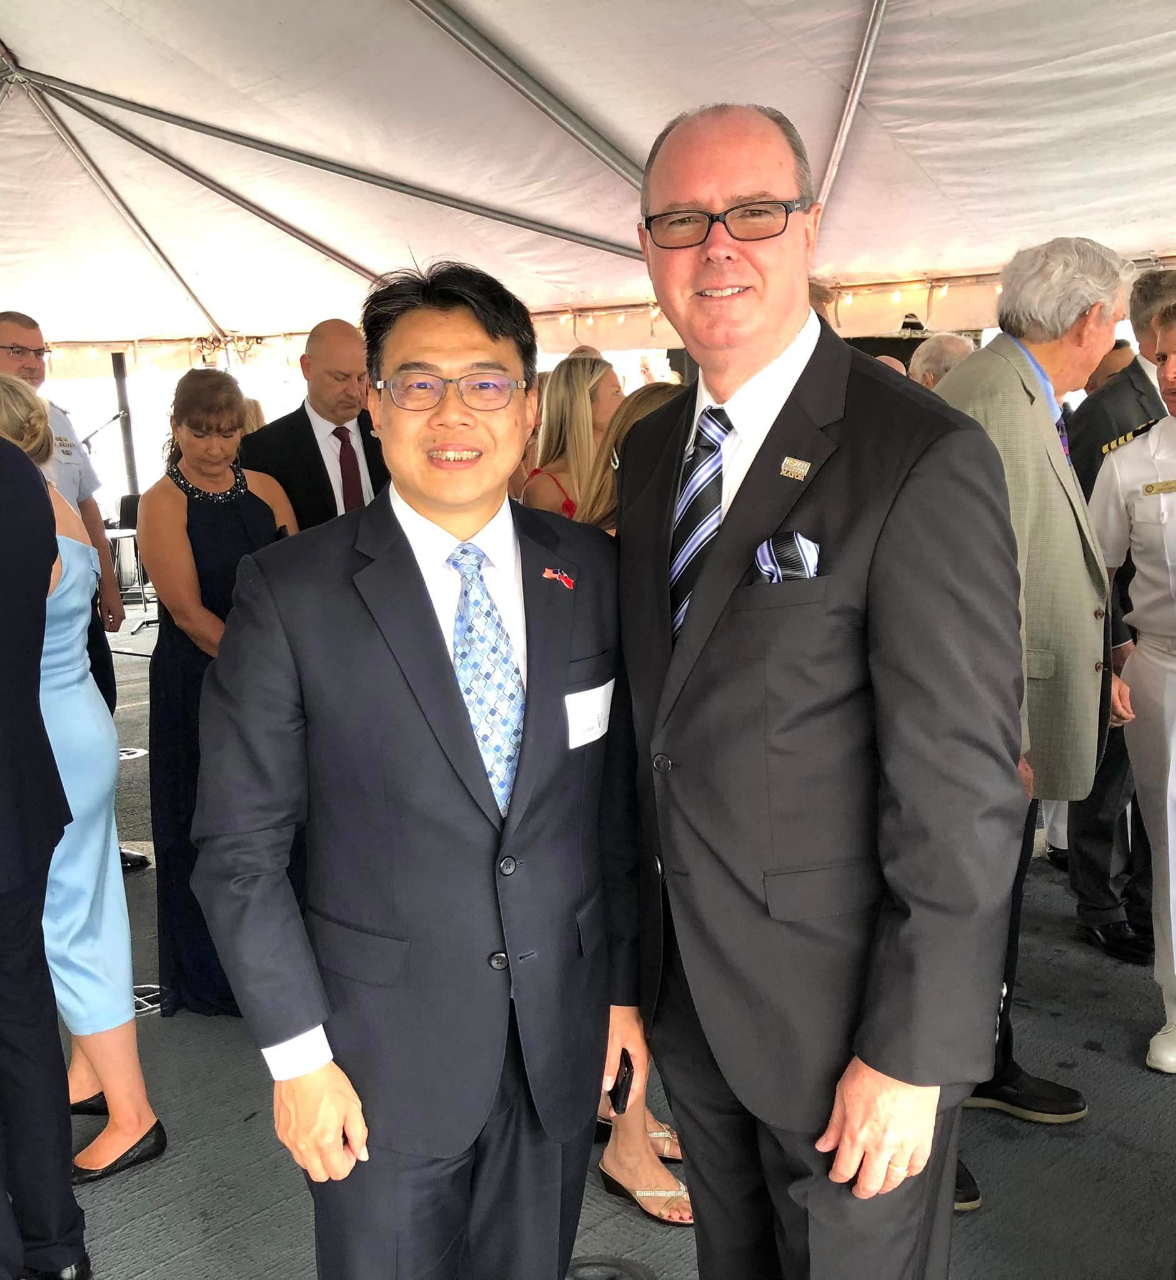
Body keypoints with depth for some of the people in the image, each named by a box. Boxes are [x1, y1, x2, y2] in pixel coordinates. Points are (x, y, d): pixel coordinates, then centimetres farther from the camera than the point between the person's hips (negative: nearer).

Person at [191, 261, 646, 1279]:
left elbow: (623, 798, 4)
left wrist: (628, 985, 6)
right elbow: (239, 847, -9)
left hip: (564, 1036, 3)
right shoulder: (290, 593, -12)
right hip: (383, 1048, -2)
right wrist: (297, 1054, -9)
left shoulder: (593, 574, -2)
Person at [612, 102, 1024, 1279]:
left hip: (844, 1012, -6)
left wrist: (912, 1057, -17)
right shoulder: (650, 452, 4)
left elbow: (962, 790, -19)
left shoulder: (926, 461, -19)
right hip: (687, 994, 7)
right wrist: (632, 946, 11)